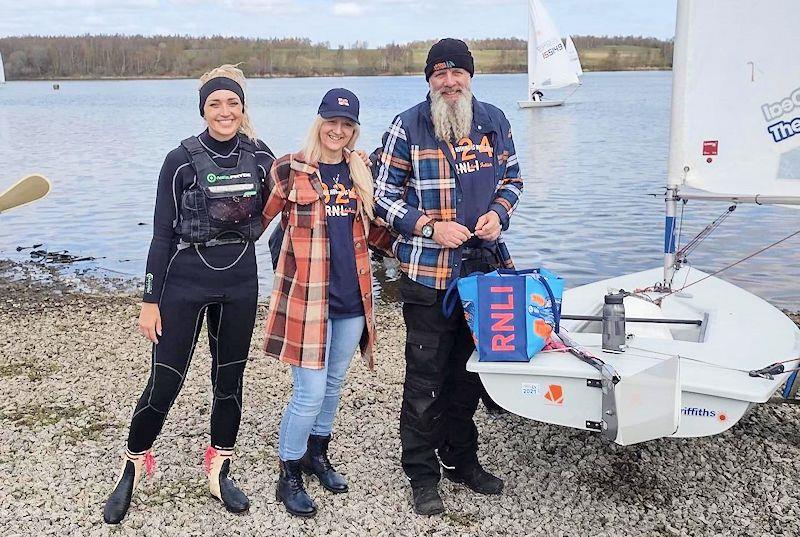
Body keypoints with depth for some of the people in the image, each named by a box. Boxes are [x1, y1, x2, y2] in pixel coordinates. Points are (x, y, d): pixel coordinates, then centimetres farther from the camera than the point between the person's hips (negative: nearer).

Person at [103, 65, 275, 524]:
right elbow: (163, 233, -5)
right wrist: (151, 300, -7)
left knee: (230, 379, 11)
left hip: (241, 282, 3)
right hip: (186, 282, -3)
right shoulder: (182, 160, -6)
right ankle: (131, 472, 18)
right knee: (165, 382, -1)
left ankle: (220, 472, 26)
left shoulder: (261, 157, 2)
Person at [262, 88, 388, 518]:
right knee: (310, 393, -4)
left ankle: (317, 454, 38)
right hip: (307, 295, -5)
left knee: (334, 384, 17)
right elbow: (259, 218, 1)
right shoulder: (290, 169, -6)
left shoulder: (359, 171, 9)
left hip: (352, 296, 5)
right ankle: (289, 476, 15)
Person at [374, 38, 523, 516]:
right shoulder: (408, 128, -7)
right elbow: (384, 196, -4)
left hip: (485, 266, 5)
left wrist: (499, 213, -5)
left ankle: (462, 459, 34)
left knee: (469, 369, 17)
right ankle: (423, 475, 18)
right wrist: (430, 227, -16)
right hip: (428, 274, -4)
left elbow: (512, 179, 16)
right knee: (426, 378, 2)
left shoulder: (494, 121, 5)